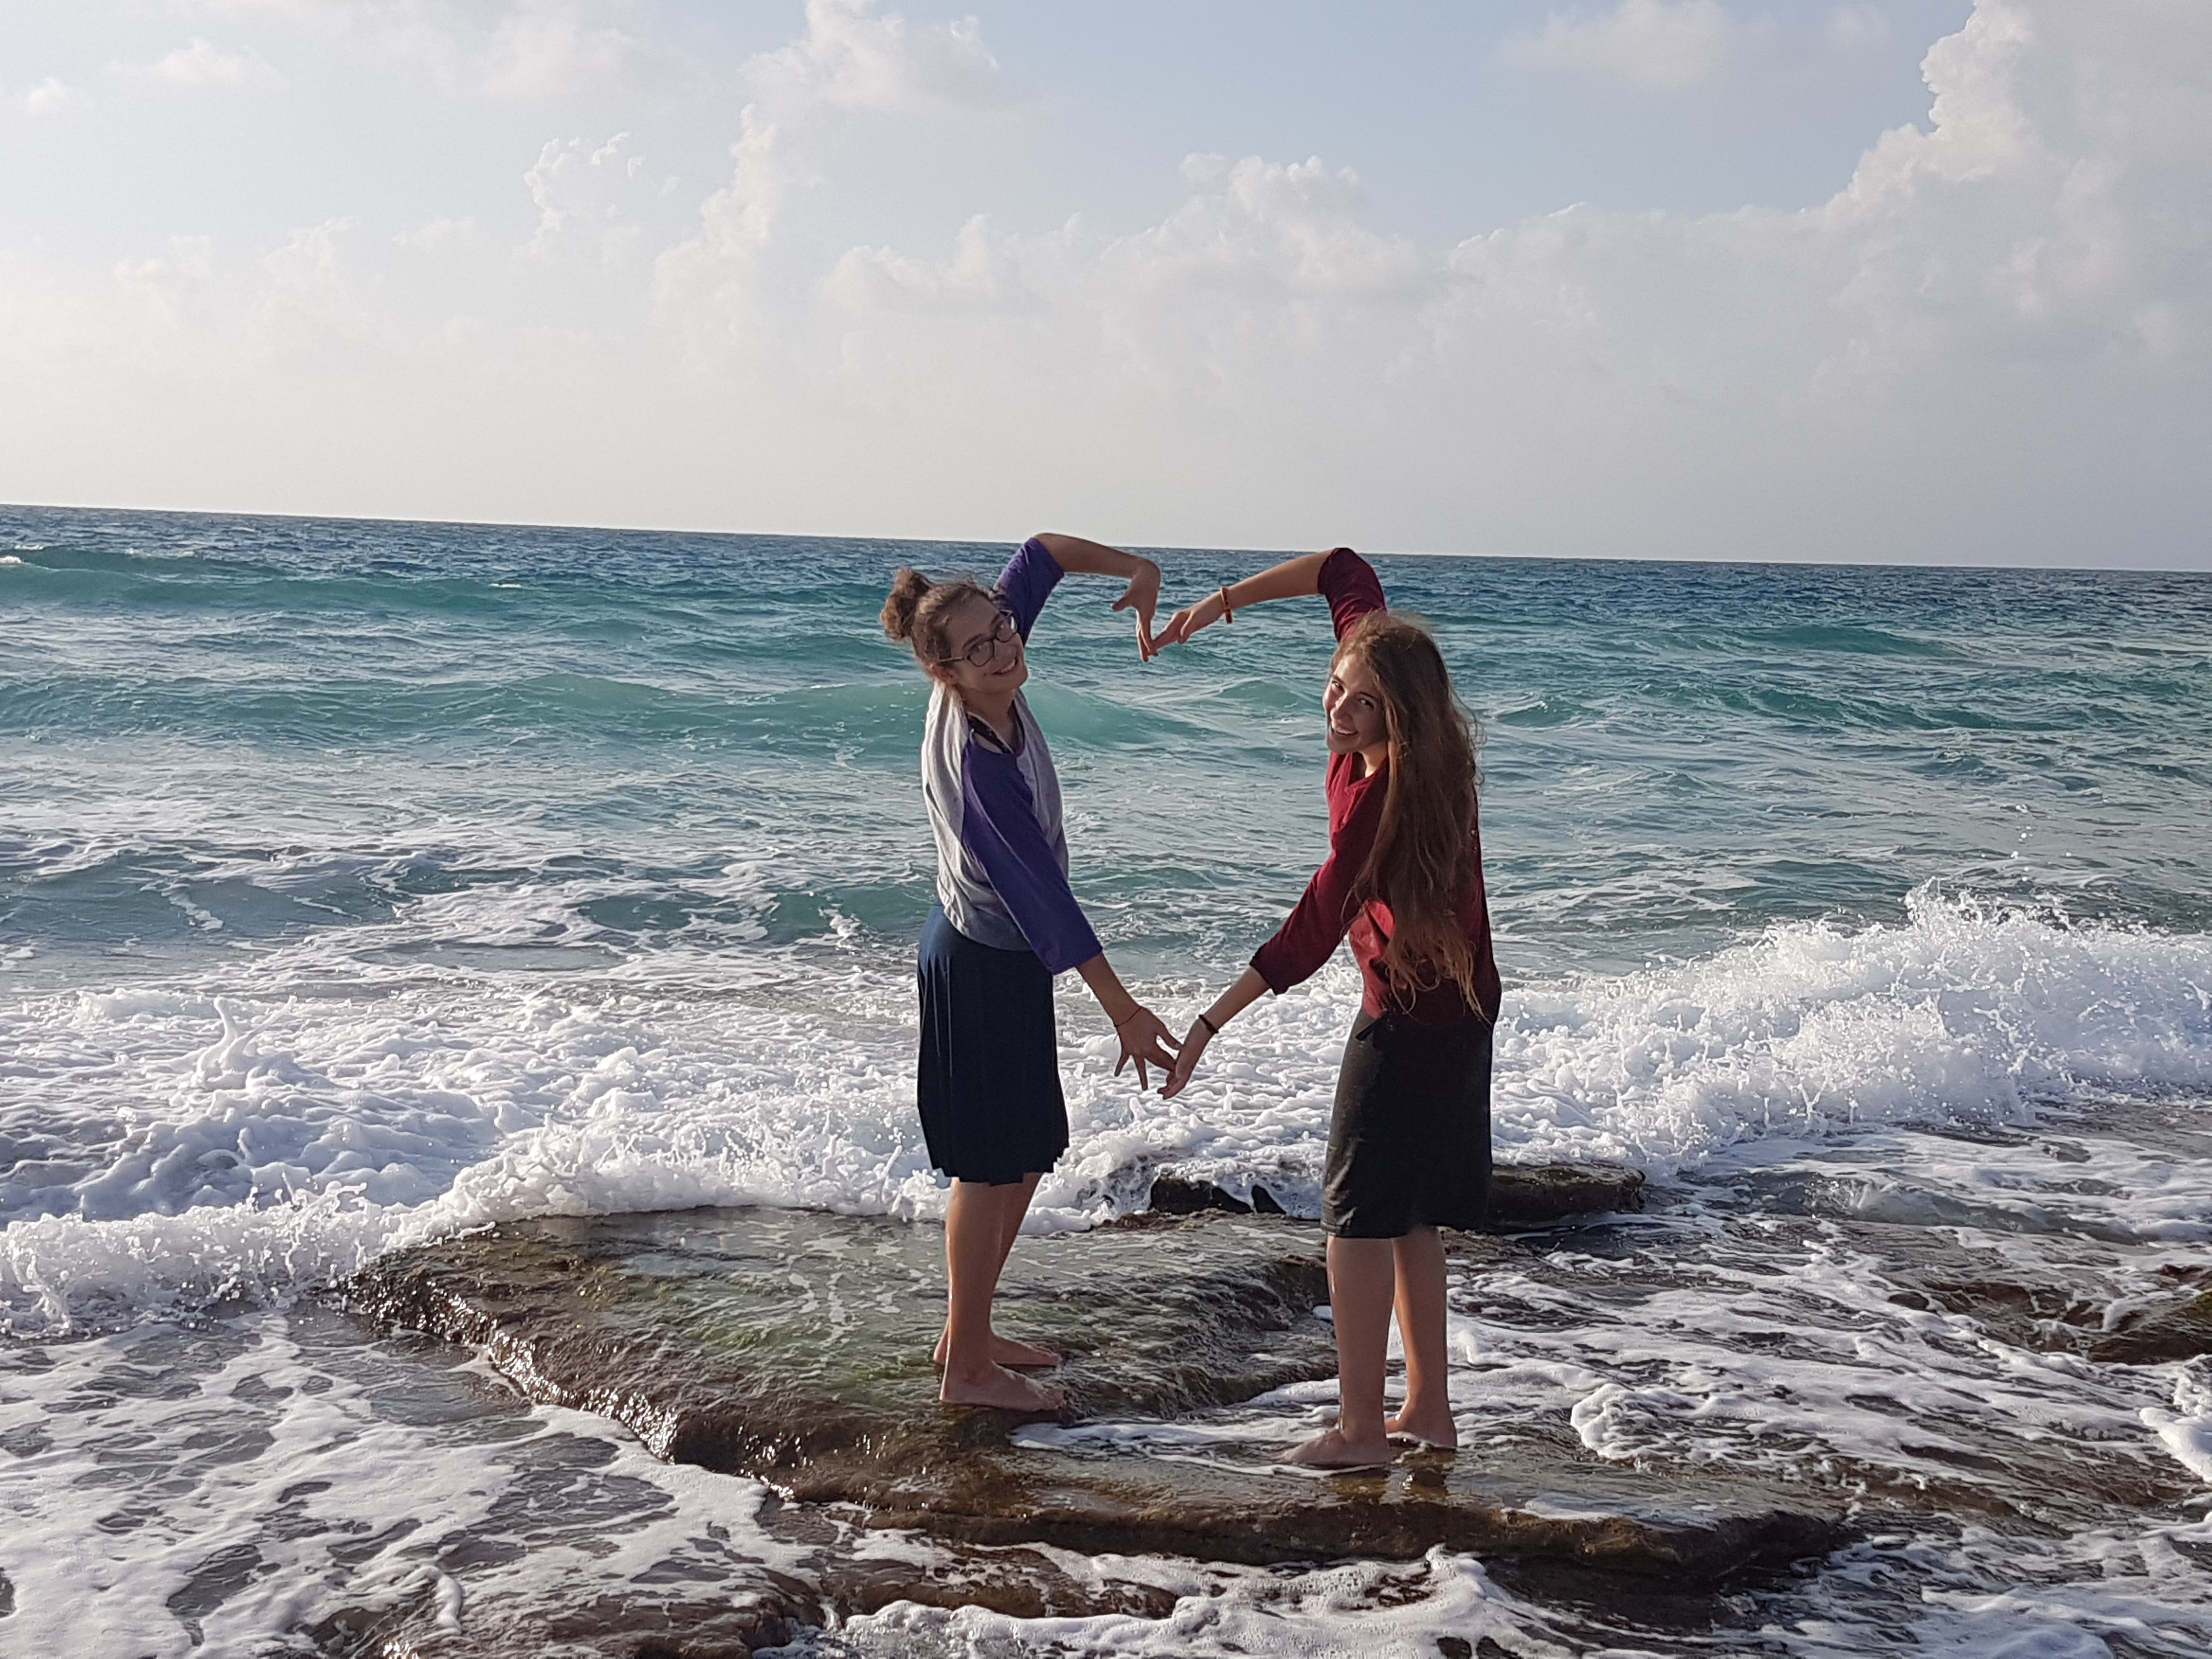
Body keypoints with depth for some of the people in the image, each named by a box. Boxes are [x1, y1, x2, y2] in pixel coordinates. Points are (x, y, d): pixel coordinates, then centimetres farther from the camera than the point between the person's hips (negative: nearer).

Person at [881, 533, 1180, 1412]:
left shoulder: (987, 692, -8)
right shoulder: (977, 761, -30)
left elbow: (1041, 554, 4)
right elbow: (1039, 890, -32)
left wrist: (1135, 569, -11)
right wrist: (1122, 1009, -32)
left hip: (994, 952, 9)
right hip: (984, 966, -9)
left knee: (1026, 1155, 18)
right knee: (994, 1167, 0)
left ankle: (969, 1331, 30)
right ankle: (968, 1368, 11)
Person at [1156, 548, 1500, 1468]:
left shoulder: (1384, 802, -29)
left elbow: (1307, 940, -28)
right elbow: (1344, 568, 6)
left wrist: (1207, 1027, -26)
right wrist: (1223, 600, 5)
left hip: (1411, 1018, -9)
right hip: (1459, 1005, 9)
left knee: (1360, 1215, -2)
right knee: (1410, 1215, 15)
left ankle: (1361, 1428, 4)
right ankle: (1428, 1409, 23)